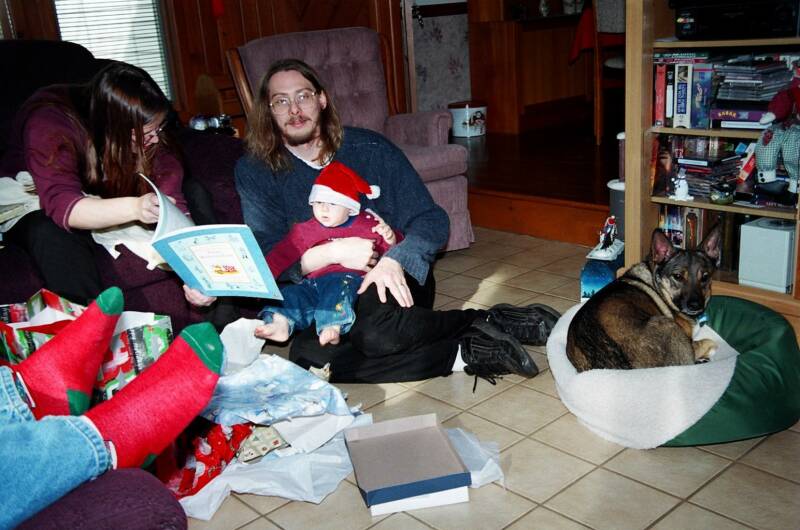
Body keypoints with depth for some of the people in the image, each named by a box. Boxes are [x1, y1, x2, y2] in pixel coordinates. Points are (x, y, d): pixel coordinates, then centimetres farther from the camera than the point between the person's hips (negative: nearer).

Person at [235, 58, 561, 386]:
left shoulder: (371, 149, -2)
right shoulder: (254, 171, -1)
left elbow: (431, 220, -5)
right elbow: (267, 257, -10)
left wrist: (394, 261, -25)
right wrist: (334, 252, -25)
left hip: (394, 277, -2)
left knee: (376, 330, -38)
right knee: (306, 356, -32)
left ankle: (491, 322, -15)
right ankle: (466, 354, -25)